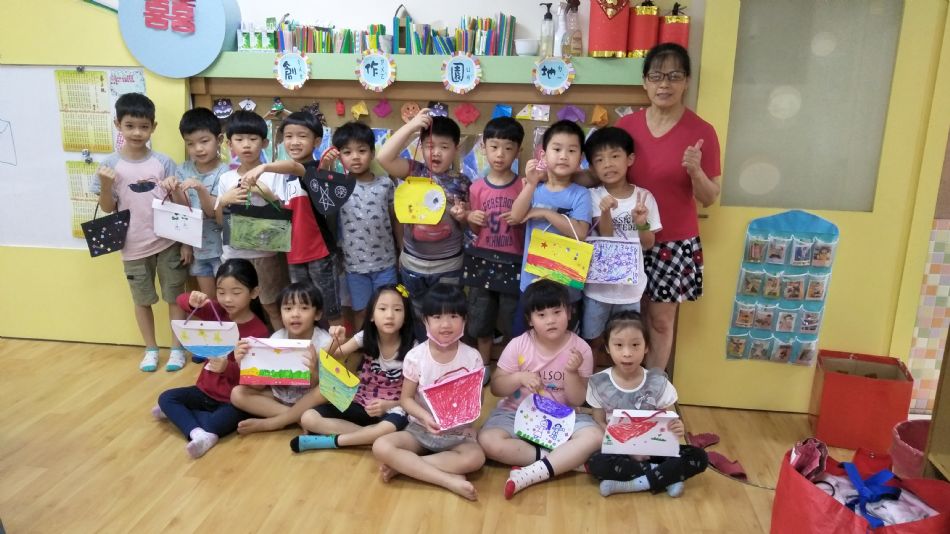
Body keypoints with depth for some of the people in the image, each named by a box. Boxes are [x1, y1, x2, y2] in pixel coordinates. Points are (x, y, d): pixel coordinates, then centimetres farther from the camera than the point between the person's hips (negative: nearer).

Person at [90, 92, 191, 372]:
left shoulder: (163, 162, -5)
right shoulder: (110, 164, -5)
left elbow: (181, 204, -1)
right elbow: (108, 209, -1)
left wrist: (186, 242, -7)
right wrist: (105, 185, -19)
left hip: (168, 243, 0)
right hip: (134, 247, 0)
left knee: (175, 296, 9)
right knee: (142, 300, 14)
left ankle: (177, 348, 24)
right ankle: (151, 349, 30)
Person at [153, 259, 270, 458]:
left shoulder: (259, 331, -18)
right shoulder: (217, 312, -2)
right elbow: (181, 300, -3)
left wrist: (227, 367, -38)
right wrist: (192, 301, -27)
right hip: (207, 390, 7)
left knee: (224, 421, -33)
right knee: (166, 398, -10)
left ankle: (180, 414, -10)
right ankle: (199, 434, -28)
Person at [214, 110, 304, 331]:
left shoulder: (274, 174, -5)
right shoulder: (226, 179, 5)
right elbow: (220, 221, 9)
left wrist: (267, 193, -23)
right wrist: (223, 201, -10)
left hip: (267, 253, -3)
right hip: (234, 255, 4)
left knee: (272, 308, 4)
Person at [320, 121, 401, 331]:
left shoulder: (386, 184, -2)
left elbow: (395, 220, 5)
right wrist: (323, 166, -33)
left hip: (385, 262, 0)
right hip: (355, 264, 0)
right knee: (361, 311, 14)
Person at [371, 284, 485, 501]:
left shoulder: (472, 357, -8)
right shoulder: (415, 356, -9)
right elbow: (406, 398, -4)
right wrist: (425, 417, -23)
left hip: (458, 432, -1)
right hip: (420, 429, 1)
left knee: (475, 458, -32)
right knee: (381, 447, -25)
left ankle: (401, 466, -21)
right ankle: (449, 480, -28)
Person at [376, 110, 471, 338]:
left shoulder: (461, 182, -5)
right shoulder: (415, 172, -7)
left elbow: (470, 219, 6)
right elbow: (383, 157, -24)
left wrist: (463, 215, -18)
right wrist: (411, 125, -28)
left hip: (448, 265, -1)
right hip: (413, 262, 1)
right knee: (418, 316, 20)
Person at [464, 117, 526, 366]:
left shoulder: (524, 187, -6)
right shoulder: (477, 188, -1)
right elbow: (475, 230, 7)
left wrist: (521, 219, -18)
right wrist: (471, 219, -14)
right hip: (482, 262, 2)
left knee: (512, 322, 9)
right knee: (481, 321, 15)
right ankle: (483, 367, 34)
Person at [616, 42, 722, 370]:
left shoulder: (701, 132, -8)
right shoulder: (626, 126, 0)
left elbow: (710, 198, -6)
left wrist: (695, 171, -25)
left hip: (674, 243, -2)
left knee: (660, 321, 7)